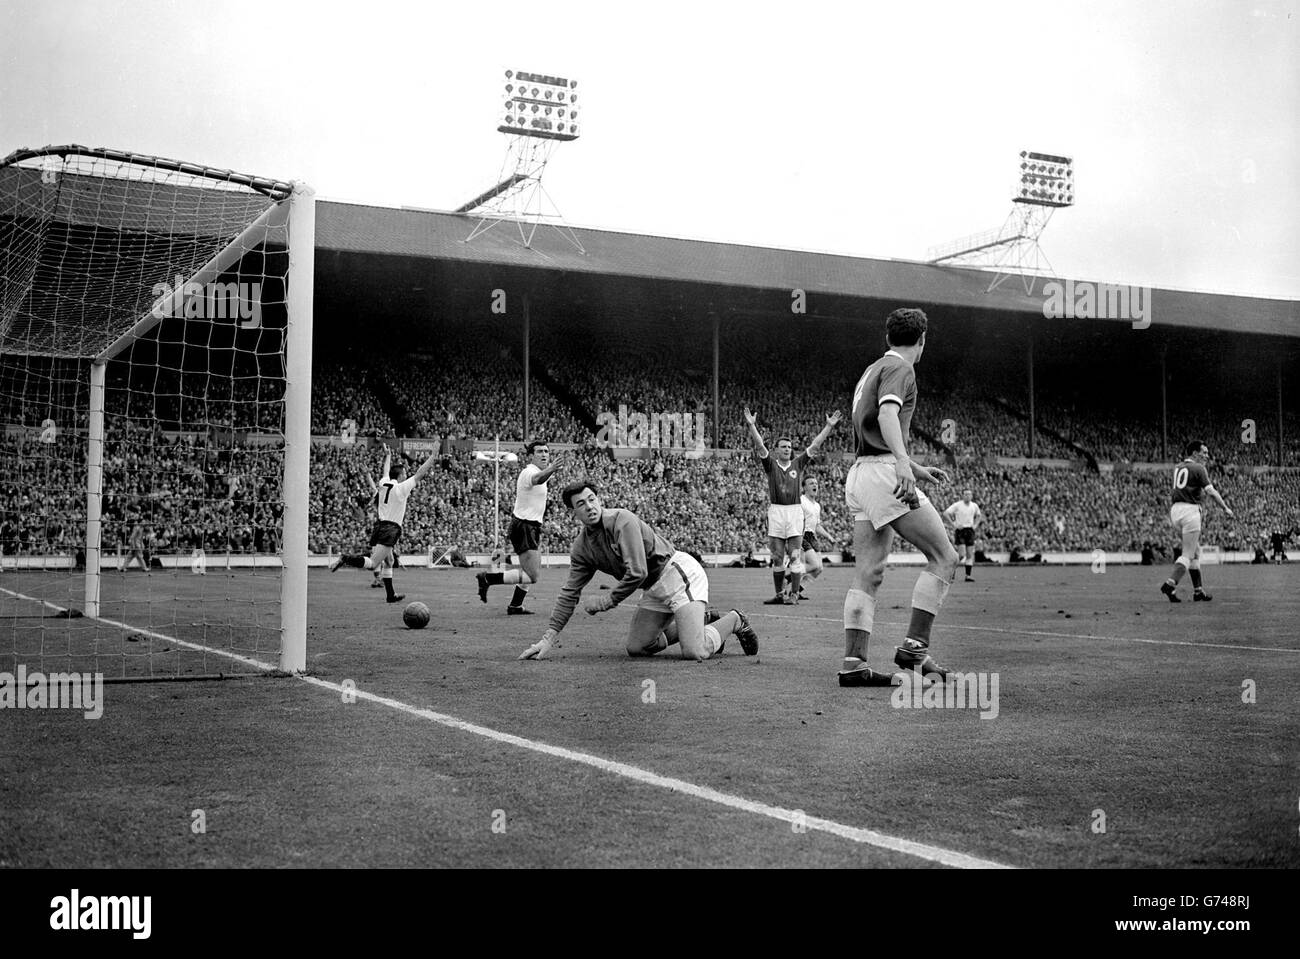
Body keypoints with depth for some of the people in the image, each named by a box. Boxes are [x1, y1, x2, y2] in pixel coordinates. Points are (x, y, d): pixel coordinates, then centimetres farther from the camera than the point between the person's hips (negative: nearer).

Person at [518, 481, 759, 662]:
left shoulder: (622, 520, -20)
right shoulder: (581, 548, 4)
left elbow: (637, 573, -25)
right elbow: (569, 594, 7)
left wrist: (607, 600, -13)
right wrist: (549, 638, 1)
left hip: (679, 572, -9)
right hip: (654, 589, 9)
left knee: (694, 652, -22)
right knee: (636, 648, 7)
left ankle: (734, 621, 10)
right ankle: (699, 623, 23)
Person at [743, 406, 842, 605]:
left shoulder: (798, 463, 10)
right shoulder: (771, 464, 6)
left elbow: (815, 445, 8)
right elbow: (760, 446, -5)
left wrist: (829, 426, 4)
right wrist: (752, 425, -17)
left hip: (795, 511, 0)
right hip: (776, 511, 0)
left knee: (795, 556, -6)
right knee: (777, 557, 5)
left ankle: (793, 594, -3)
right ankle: (779, 594, 13)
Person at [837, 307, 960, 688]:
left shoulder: (873, 369, 26)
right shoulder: (899, 368, -3)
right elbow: (887, 414, -23)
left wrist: (916, 468, 38)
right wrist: (903, 464, -38)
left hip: (860, 473, 9)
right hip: (882, 473, -9)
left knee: (867, 575, 3)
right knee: (944, 557, -6)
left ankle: (853, 663, -2)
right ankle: (914, 648, -9)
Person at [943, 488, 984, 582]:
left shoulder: (974, 506, 8)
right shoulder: (957, 505, -7)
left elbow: (978, 516, 27)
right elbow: (945, 514, -11)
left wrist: (975, 525, 10)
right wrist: (954, 525, -15)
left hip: (970, 531, 4)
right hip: (960, 531, -4)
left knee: (970, 554, -2)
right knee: (962, 554, -14)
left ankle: (968, 575, 0)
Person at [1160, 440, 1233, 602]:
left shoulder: (1178, 467, 16)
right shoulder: (1198, 468, -7)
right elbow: (1211, 492, -12)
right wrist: (1225, 508, -2)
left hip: (1175, 509, 8)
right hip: (1190, 510, -8)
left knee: (1195, 551, 16)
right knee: (1188, 554, -5)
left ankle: (1198, 591, 16)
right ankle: (1171, 583, -21)